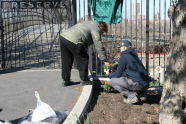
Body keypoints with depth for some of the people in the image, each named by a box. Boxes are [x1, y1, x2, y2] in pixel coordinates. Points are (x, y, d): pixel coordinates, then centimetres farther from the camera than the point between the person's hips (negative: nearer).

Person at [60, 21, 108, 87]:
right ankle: (84, 80, 15)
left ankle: (65, 81, 26)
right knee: (83, 60, 6)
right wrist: (104, 59, 2)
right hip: (73, 41, -9)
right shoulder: (96, 29, 1)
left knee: (66, 61, 18)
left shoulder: (90, 23, 28)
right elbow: (99, 46, -3)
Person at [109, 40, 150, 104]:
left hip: (137, 83, -9)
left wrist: (110, 75, 19)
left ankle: (131, 96, -5)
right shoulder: (133, 55, 20)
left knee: (112, 81, 0)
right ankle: (135, 93, 11)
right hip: (145, 83, 9)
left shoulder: (124, 56, -5)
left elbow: (118, 74, -1)